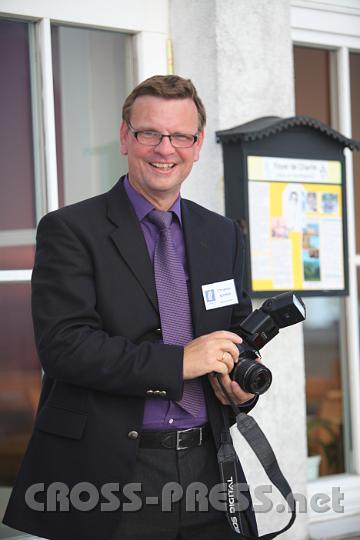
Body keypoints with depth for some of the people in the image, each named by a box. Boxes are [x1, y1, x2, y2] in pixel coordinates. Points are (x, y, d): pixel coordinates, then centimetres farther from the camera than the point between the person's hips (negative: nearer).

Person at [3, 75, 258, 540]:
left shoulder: (222, 235, 13)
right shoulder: (69, 230, -5)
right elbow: (62, 346, -15)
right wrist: (179, 361, -20)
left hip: (206, 469, 5)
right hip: (107, 479, -5)